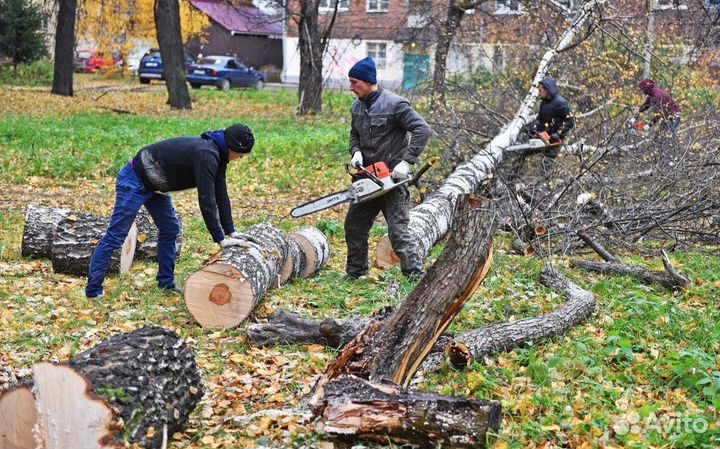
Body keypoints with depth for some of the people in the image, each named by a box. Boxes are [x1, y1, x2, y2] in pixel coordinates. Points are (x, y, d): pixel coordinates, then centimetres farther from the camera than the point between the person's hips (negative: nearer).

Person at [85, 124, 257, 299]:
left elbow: (220, 194, 7)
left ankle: (166, 283, 19)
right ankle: (93, 290, -3)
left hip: (153, 184, 10)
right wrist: (220, 240, -27)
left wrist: (231, 232, 5)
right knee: (116, 235, -7)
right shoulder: (206, 154, -29)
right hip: (135, 181, -10)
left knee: (170, 228, 11)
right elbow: (206, 200, -31)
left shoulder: (217, 154, 1)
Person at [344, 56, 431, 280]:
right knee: (354, 225, 15)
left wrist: (406, 162, -24)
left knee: (398, 232, -10)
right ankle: (355, 274, 30)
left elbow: (422, 130, -20)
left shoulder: (394, 104, -16)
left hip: (392, 178, -8)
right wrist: (356, 152, -1)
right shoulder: (357, 106, 8)